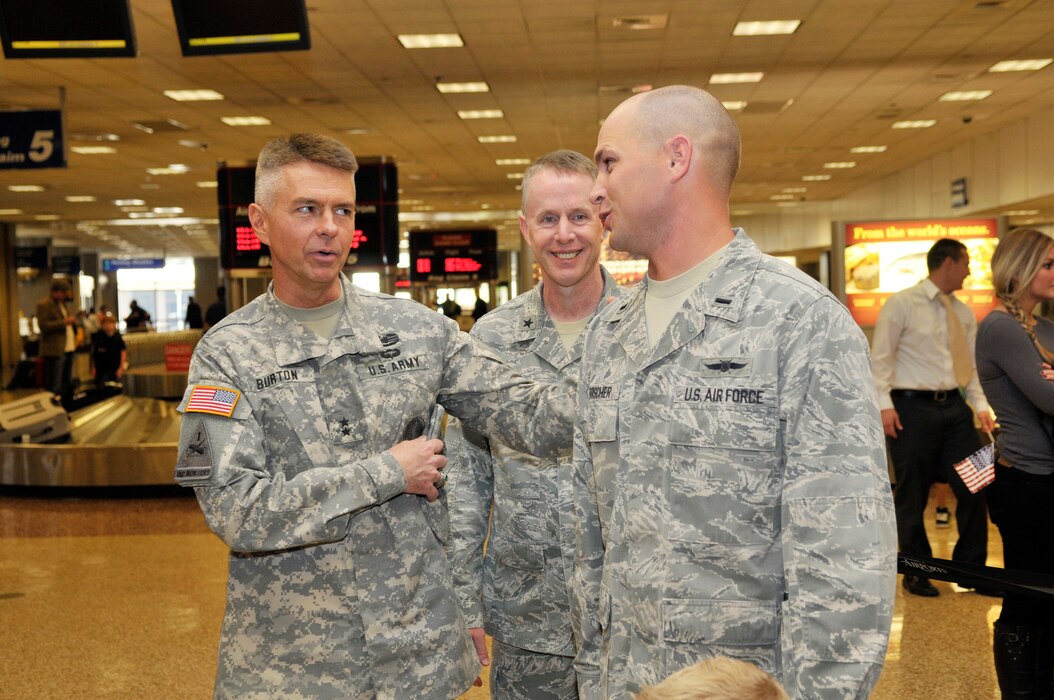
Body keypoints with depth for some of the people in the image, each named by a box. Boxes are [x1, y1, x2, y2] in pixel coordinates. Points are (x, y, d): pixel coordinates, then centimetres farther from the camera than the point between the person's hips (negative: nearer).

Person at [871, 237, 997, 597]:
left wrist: (981, 405, 4)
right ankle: (917, 573, 19)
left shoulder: (963, 313, 13)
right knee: (912, 496, 3)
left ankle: (971, 567, 21)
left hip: (954, 407, 6)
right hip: (913, 407, -6)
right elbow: (880, 357, -7)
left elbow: (971, 364, 15)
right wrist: (885, 404, -15)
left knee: (974, 487, 5)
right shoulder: (902, 304, -6)